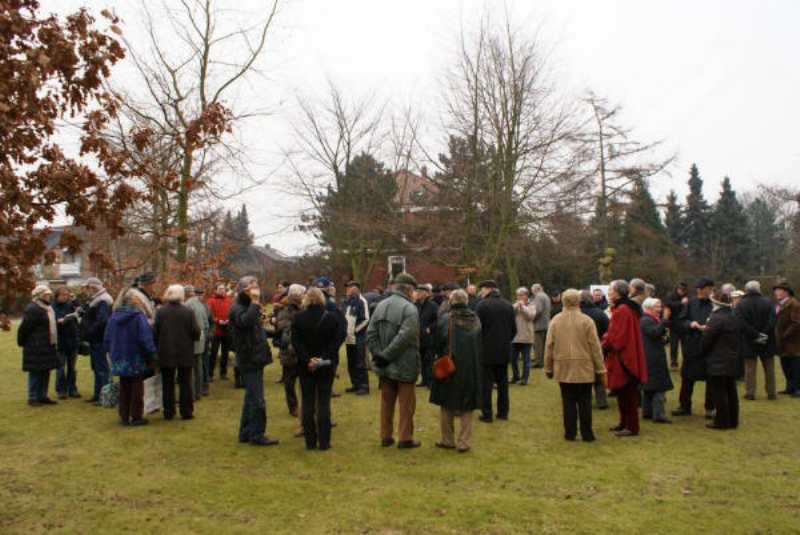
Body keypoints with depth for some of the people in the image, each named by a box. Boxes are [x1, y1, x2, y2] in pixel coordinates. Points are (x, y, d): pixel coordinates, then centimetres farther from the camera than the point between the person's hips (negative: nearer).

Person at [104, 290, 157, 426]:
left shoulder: (114, 315, 2)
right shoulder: (139, 316, -17)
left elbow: (107, 339, 9)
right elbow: (146, 339, -19)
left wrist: (112, 353, 20)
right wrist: (151, 356, -9)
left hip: (120, 360, 6)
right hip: (136, 360, -5)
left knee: (124, 389, 15)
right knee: (137, 389, 6)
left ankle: (124, 417, 19)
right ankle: (136, 417, 10)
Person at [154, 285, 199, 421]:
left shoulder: (160, 312, -7)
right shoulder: (188, 312, -11)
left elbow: (155, 332, -4)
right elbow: (196, 333, -10)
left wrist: (158, 347, 12)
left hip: (166, 354, 1)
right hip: (185, 354, -1)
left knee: (168, 384, 11)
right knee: (185, 384, 8)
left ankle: (168, 412, 16)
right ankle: (186, 412, 11)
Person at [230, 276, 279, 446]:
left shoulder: (249, 307, 18)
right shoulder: (237, 308, -12)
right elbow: (245, 321, -36)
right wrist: (255, 303, -29)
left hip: (254, 359, 10)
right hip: (249, 360, -10)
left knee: (251, 398, 14)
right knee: (257, 400, -7)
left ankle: (246, 433, 22)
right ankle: (257, 435, 0)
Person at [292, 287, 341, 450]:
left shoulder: (298, 318, -3)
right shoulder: (331, 318, -4)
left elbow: (296, 342, -8)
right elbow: (335, 343, -9)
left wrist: (307, 360, -11)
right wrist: (323, 358, -11)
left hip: (305, 367, 1)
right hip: (326, 366, 0)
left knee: (308, 402, 8)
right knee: (324, 403, 5)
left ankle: (310, 441, 10)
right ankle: (324, 442, 6)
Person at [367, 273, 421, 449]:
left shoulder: (381, 305, 4)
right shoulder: (409, 308, -17)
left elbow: (370, 334, 0)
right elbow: (404, 338, -25)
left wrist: (378, 354, -3)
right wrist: (385, 356, -18)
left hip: (385, 367, 6)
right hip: (405, 366, -6)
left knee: (386, 403, 16)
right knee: (406, 404, 7)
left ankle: (386, 436, 23)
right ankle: (405, 438, 13)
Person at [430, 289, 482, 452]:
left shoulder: (446, 319, -11)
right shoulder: (476, 320, -2)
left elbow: (437, 344, -5)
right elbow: (480, 346, 4)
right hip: (472, 370, 2)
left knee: (446, 406, 13)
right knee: (467, 408, 11)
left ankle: (448, 440, 19)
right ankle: (464, 442, 13)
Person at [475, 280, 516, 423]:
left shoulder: (482, 305, -12)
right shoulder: (508, 305, 4)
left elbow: (477, 328, -12)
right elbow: (514, 329, 7)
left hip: (487, 350, -5)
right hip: (504, 351, 5)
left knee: (486, 383, 2)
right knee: (503, 382, 14)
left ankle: (487, 414, 3)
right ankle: (503, 412, 20)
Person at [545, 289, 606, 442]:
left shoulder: (555, 321, -1)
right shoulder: (586, 320, -6)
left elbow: (549, 346, 3)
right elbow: (595, 346, -4)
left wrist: (548, 368, 12)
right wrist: (600, 369, 3)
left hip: (563, 369, 2)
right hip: (584, 368, -1)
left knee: (568, 401, 8)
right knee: (584, 402, 6)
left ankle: (570, 433, 12)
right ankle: (586, 433, 10)